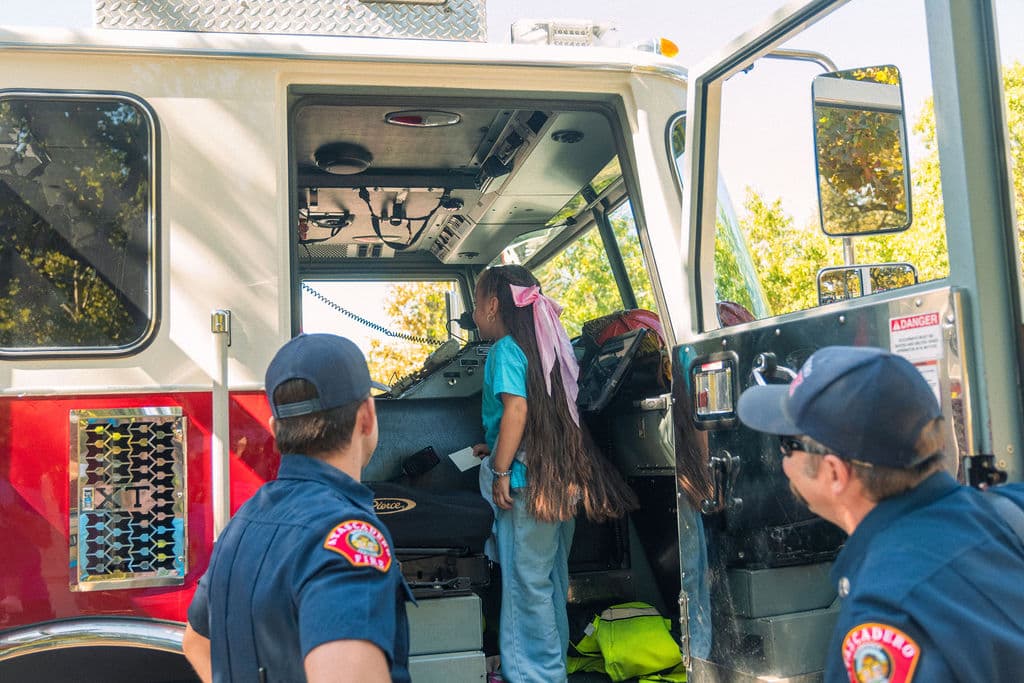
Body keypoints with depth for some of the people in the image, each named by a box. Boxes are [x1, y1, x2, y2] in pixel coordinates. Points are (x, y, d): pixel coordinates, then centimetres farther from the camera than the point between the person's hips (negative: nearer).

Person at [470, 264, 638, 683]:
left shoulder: (505, 349, -11)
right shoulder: (542, 346, 15)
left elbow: (516, 409, -22)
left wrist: (501, 470, -17)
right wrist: (495, 449, 24)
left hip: (526, 481, -9)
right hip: (560, 481, 9)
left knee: (525, 580, 0)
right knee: (550, 578, 16)